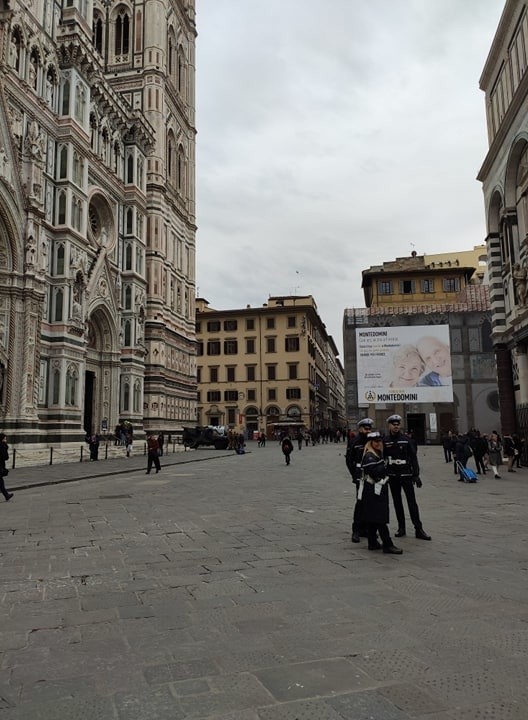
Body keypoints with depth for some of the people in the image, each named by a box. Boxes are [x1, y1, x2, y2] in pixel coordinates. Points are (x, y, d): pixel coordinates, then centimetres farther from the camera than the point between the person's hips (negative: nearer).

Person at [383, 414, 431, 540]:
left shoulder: (406, 439, -1)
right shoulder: (385, 440, 3)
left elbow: (413, 457, -1)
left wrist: (416, 475, -6)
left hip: (406, 474, -2)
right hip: (392, 476, 2)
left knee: (412, 501, -4)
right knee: (397, 502, 9)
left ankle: (418, 529, 0)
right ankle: (401, 528, 18)